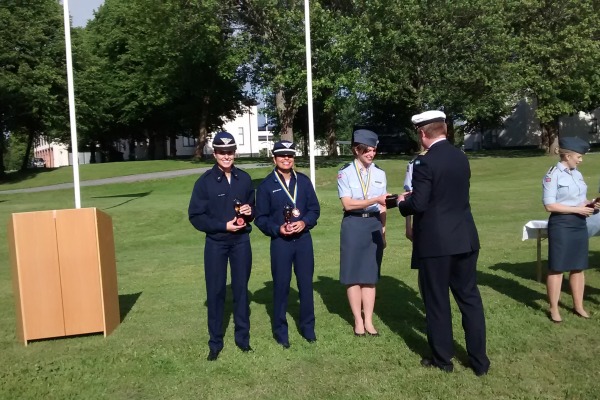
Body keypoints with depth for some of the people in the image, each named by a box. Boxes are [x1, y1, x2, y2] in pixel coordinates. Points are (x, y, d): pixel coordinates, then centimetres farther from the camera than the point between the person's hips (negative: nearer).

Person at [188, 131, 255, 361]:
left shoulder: (244, 179, 2)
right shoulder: (205, 181, -7)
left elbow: (254, 207, 14)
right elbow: (195, 216, -7)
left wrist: (250, 212, -9)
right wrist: (223, 225, -16)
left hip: (241, 241, 2)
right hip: (216, 243, -2)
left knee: (241, 289, 11)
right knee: (215, 292, 6)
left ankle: (242, 338, 25)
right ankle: (215, 343, 20)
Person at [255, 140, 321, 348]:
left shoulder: (304, 181, 6)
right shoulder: (266, 185, -2)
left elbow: (315, 208, 5)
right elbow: (261, 217, -3)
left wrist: (304, 223, -13)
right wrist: (277, 229, -17)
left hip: (304, 239, 3)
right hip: (280, 241, -2)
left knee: (306, 284, 10)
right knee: (281, 286, 5)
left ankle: (308, 327, 26)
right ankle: (280, 330, 21)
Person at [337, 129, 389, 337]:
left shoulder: (380, 173, 7)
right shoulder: (345, 172, -5)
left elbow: (383, 206, 10)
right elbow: (347, 204, -13)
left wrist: (383, 230, 7)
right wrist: (375, 199, -21)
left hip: (374, 225, 3)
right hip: (353, 226, -3)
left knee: (370, 275, 8)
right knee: (354, 275, 4)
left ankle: (368, 321, 18)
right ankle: (358, 321, 18)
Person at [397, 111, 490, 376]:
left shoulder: (425, 162, -16)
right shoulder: (461, 157, 8)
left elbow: (418, 205, -19)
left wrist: (402, 203, 3)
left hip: (435, 241, -7)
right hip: (465, 238, 7)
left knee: (437, 301, 8)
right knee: (470, 297, 14)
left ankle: (442, 359, 21)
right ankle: (479, 360, 22)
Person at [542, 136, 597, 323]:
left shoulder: (577, 174, 11)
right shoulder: (553, 175, -12)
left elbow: (579, 199, 19)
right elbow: (549, 205, -17)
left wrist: (590, 204, -2)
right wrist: (577, 209, -18)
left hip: (579, 224, 7)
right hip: (561, 225, -7)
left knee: (578, 267, 13)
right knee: (557, 268, 1)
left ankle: (578, 306, 25)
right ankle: (554, 309, 10)